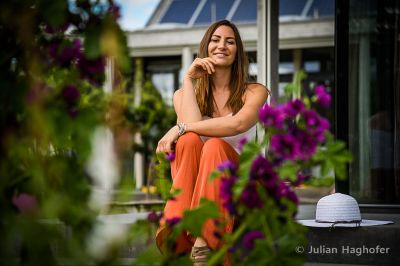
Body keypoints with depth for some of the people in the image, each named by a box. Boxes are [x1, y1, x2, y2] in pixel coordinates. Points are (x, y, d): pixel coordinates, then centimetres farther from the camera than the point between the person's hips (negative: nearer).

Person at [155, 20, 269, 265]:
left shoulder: (254, 92, 5)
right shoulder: (185, 93, 11)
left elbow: (238, 124, -19)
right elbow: (192, 125, -13)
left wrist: (180, 129, -19)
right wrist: (189, 79, -6)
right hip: (193, 185, 1)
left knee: (215, 146, -32)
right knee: (189, 141, -29)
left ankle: (203, 242, -48)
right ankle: (178, 232, -48)